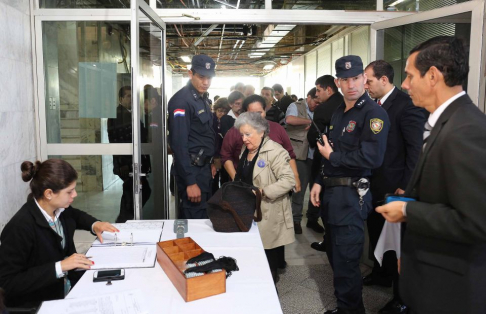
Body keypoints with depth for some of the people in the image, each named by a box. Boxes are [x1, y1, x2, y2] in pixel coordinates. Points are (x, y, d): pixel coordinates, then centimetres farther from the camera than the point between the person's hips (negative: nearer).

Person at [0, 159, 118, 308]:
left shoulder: (59, 209, -5)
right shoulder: (20, 227, -26)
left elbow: (76, 215, 20)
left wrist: (94, 224, -1)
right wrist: (59, 267, -29)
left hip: (69, 286, 7)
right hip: (37, 303, -7)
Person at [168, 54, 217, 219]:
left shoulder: (203, 98, 12)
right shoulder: (181, 101, -17)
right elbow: (179, 144, -21)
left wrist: (211, 162, 13)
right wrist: (190, 182, -22)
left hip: (204, 168, 9)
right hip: (192, 170, -9)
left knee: (206, 217, 17)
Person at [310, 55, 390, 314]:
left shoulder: (374, 113, -14)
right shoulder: (338, 112, 13)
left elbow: (372, 157, -27)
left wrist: (332, 156, -15)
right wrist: (319, 181, 10)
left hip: (351, 195, -9)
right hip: (332, 191, 9)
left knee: (345, 260, 0)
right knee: (334, 253, 20)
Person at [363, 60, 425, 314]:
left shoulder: (406, 104, -16)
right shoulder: (374, 105, 9)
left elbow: (417, 149, -19)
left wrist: (406, 186, -18)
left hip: (394, 187, -8)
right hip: (374, 184, 8)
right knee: (376, 234, 21)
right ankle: (382, 273, 42)